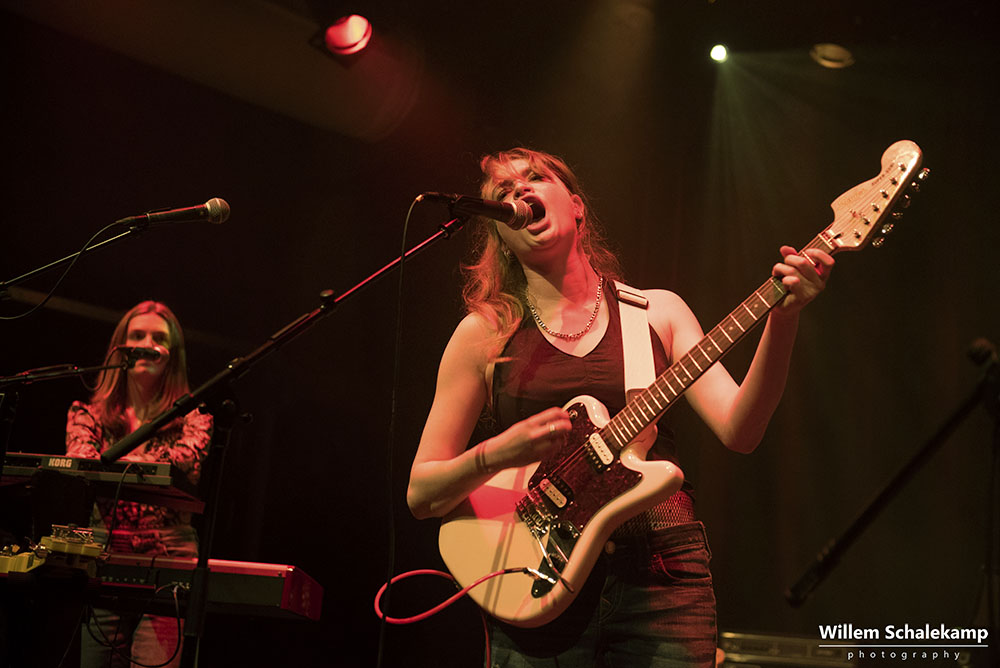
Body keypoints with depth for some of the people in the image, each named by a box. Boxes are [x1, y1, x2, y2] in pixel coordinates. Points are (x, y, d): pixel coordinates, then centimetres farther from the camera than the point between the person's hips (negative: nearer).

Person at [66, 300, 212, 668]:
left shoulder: (191, 416, 9)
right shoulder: (89, 414, 14)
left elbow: (190, 453, -11)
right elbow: (79, 456, -6)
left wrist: (135, 463, -28)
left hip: (169, 559, -2)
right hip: (103, 555, 2)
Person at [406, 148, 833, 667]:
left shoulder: (657, 311, 9)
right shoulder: (484, 332, 4)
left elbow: (738, 430, -3)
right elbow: (420, 495, 4)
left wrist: (782, 320, -16)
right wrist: (496, 454, -15)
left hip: (662, 576, 1)